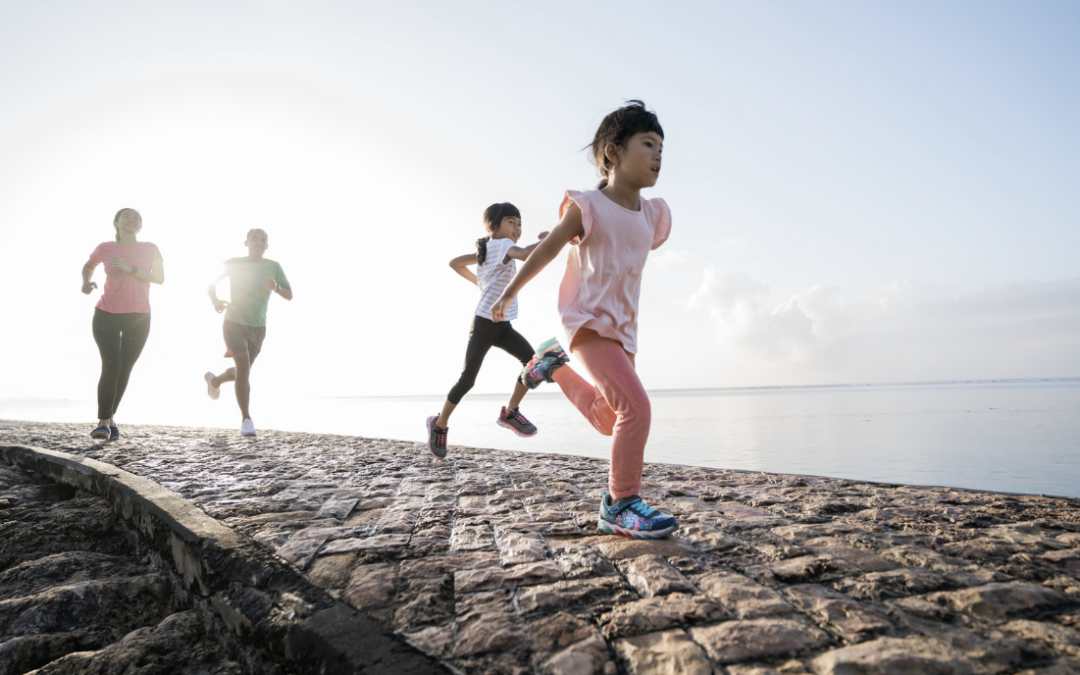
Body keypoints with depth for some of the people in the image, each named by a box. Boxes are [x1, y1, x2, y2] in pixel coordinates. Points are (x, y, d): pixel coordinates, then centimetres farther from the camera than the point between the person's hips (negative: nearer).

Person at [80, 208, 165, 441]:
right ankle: (103, 421, -7)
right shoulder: (105, 248, -2)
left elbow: (160, 278, -11)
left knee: (125, 369, 8)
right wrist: (86, 281, -2)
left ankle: (111, 416, 28)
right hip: (107, 316, -1)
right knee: (111, 366, -17)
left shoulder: (150, 249, -2)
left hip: (139, 319, 2)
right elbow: (88, 265, 17)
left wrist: (130, 268, -20)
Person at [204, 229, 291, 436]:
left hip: (258, 327, 3)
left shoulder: (273, 267, 0)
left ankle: (214, 380, 50)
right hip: (234, 323, -3)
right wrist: (215, 301, -15)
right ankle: (246, 419, -13)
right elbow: (212, 284, 6)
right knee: (243, 366, -20)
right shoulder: (234, 264, -3)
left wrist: (276, 288, -23)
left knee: (242, 371, 14)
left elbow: (289, 295, -1)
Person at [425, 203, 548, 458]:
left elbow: (455, 262, 22)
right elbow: (525, 254, -35)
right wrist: (547, 239, -25)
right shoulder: (502, 245, -13)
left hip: (503, 326, 8)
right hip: (484, 323, -8)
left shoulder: (485, 250, 13)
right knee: (467, 379, 1)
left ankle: (510, 412, 1)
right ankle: (440, 423, 22)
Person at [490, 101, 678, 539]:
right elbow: (546, 250, -2)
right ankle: (620, 504, -6)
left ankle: (553, 364, 36)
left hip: (623, 328, 7)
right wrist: (508, 294, 8)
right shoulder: (588, 207, -12)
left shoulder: (652, 215, 5)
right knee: (636, 407, -21)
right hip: (588, 322, -7)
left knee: (610, 421, 16)